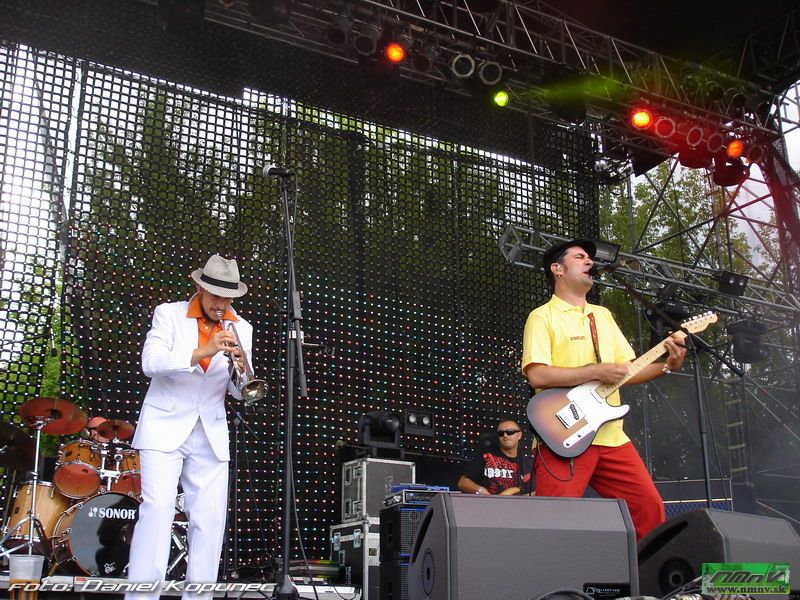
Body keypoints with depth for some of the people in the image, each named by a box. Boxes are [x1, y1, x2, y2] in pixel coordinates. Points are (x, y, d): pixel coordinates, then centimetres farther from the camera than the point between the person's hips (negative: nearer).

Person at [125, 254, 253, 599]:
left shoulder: (241, 329, 7)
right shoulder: (169, 314, -1)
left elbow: (240, 392, 4)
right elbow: (150, 362, -17)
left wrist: (241, 369, -19)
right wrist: (201, 352, -28)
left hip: (210, 435, 3)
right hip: (165, 428, -3)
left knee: (210, 521, -1)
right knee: (157, 508, -15)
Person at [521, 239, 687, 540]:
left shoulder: (603, 315, 21)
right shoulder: (542, 316, -1)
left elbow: (627, 370, 19)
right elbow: (537, 375, -14)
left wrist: (667, 366, 1)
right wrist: (597, 372, -14)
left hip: (612, 437, 7)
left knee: (650, 507, 5)